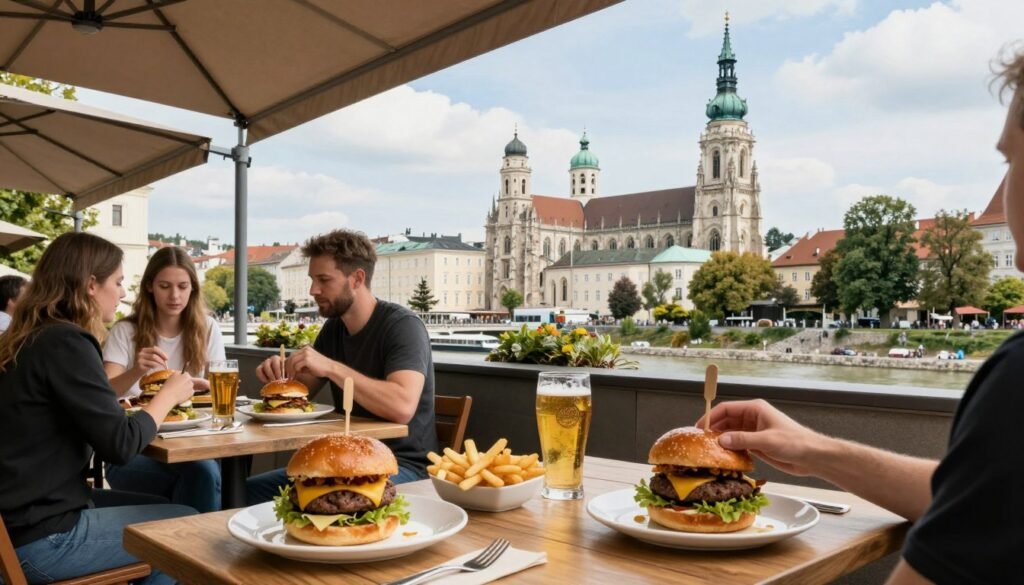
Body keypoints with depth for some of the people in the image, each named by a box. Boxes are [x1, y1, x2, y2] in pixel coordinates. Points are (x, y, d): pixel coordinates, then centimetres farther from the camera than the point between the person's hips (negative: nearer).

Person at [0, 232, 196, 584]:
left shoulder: (31, 340, 8)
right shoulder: (66, 342, -19)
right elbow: (120, 445, -19)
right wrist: (169, 394, -5)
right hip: (41, 538, -9)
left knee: (166, 509, 19)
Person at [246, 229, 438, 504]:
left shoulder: (402, 326, -17)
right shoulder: (333, 327, 8)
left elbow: (402, 407, -33)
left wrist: (331, 368, -31)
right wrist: (282, 373, -5)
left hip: (401, 463, -8)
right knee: (253, 490, -2)